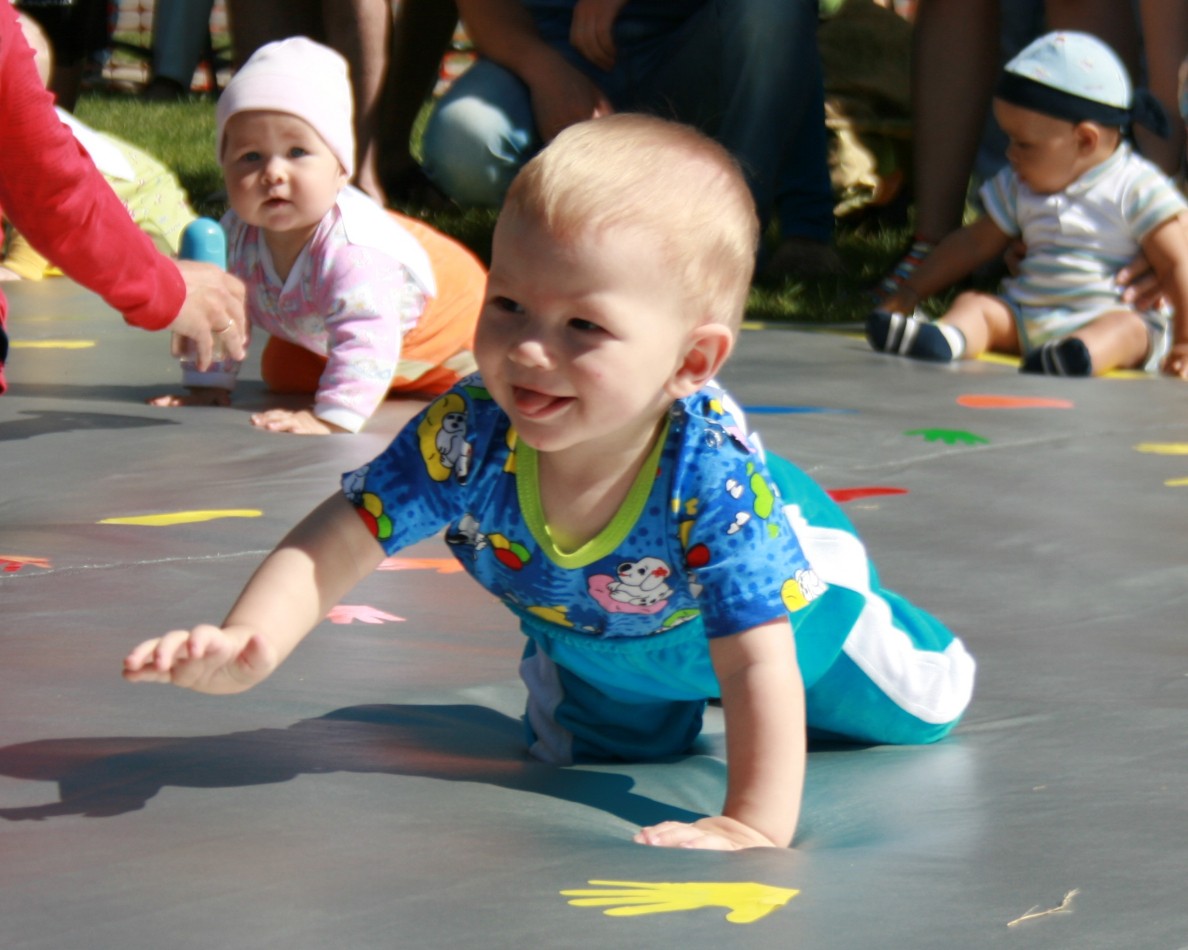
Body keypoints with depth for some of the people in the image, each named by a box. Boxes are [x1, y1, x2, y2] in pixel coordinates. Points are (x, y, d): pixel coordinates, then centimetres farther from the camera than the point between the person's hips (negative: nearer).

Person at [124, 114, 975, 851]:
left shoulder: (713, 473, -48)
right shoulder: (468, 438, -39)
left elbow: (758, 663, -47)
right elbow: (337, 544, -37)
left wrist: (756, 827, -54)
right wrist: (249, 644, -56)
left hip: (791, 596, -3)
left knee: (923, 708, 19)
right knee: (576, 749, 27)